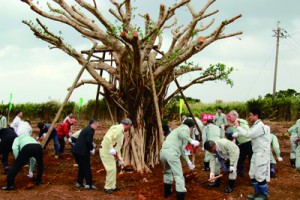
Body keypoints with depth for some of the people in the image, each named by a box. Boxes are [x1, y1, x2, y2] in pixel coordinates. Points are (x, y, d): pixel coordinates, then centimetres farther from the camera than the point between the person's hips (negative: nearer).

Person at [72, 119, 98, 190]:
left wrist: (90, 148, 17)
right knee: (87, 168, 1)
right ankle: (89, 184, 5)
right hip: (82, 152, -9)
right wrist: (92, 149, -5)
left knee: (81, 167, 20)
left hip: (76, 150, 9)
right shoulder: (91, 129, -9)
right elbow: (88, 141, -20)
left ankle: (79, 183, 26)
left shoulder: (85, 129, 19)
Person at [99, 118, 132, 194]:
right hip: (106, 150, -10)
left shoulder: (121, 131, 18)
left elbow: (118, 147, 24)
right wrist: (111, 149, -25)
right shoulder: (118, 128, -15)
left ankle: (112, 186, 28)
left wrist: (120, 159, 25)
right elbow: (108, 138, -30)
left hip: (110, 152, 10)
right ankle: (108, 187, 2)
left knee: (113, 169, 17)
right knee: (111, 169, -8)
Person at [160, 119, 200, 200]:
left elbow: (181, 148, 39)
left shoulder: (179, 128, 35)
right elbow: (180, 133, -18)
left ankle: (167, 191, 43)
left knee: (167, 172, 31)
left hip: (163, 151, 9)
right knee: (178, 176, -1)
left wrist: (188, 161, 42)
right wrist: (191, 140, -11)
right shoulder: (186, 128, 10)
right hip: (172, 153, -9)